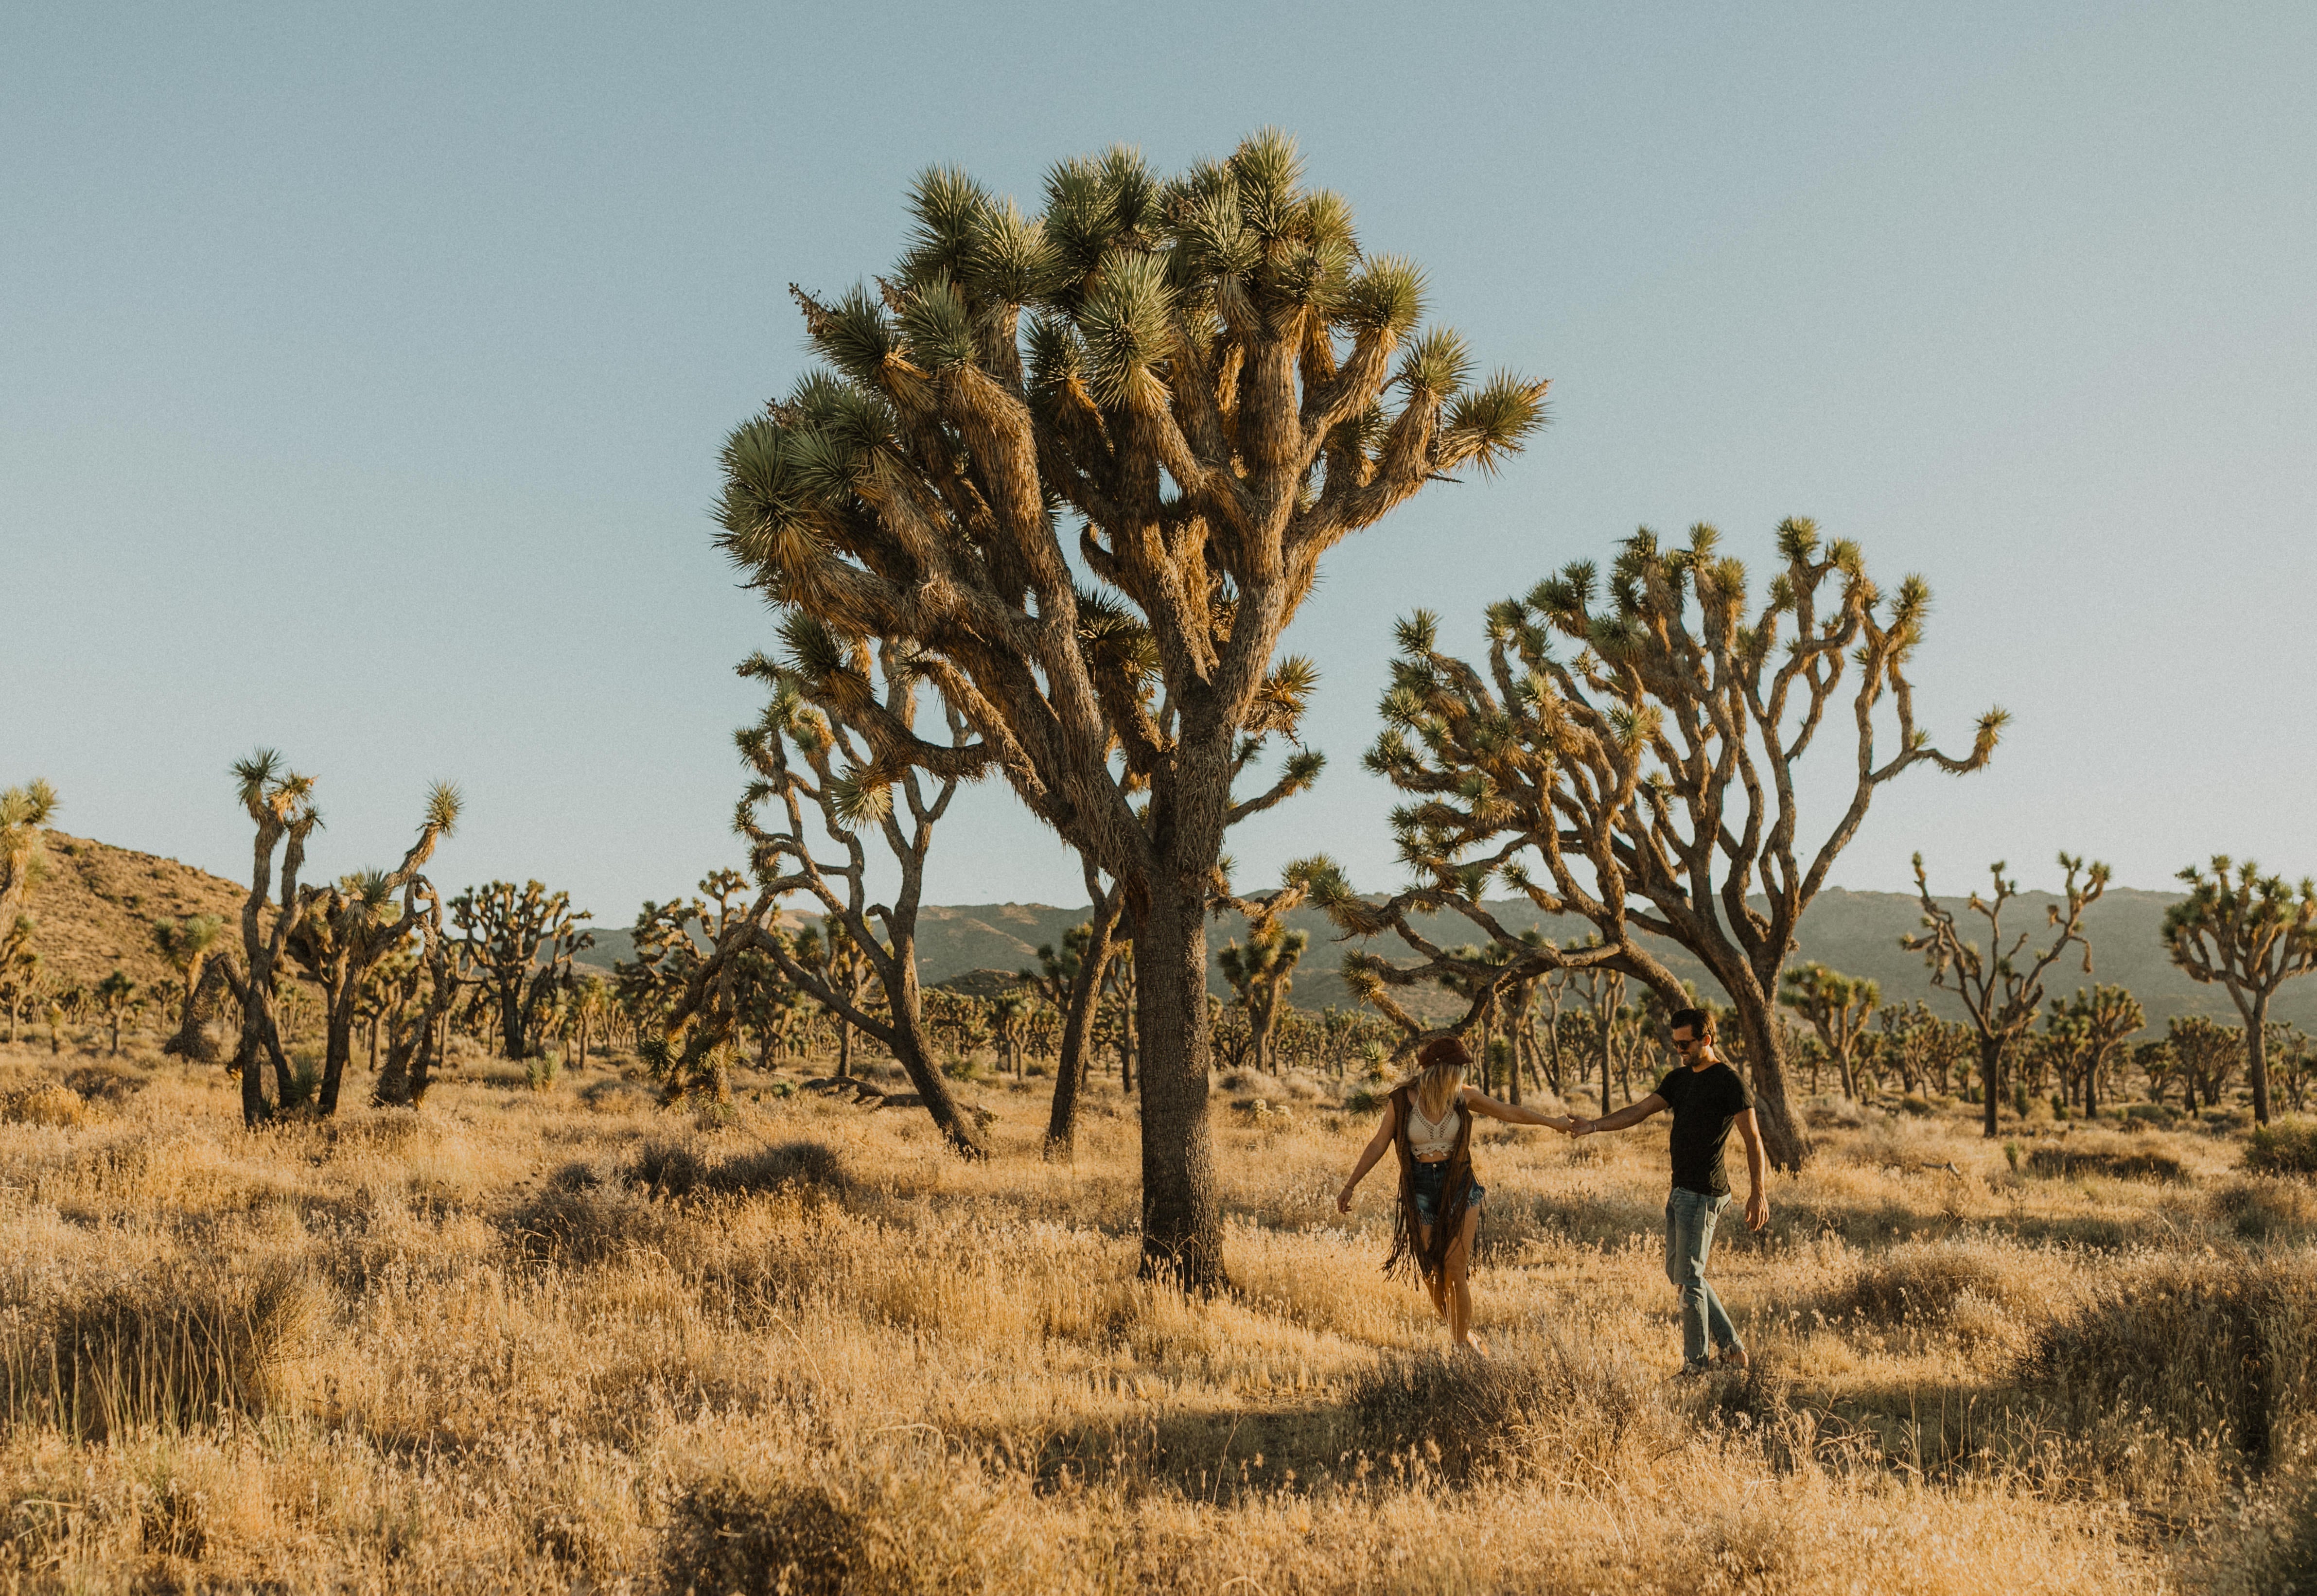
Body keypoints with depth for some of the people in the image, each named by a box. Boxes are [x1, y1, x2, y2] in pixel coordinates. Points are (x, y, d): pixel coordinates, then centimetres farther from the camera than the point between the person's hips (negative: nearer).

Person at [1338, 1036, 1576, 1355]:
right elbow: (1378, 1145, 0)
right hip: (1420, 1191, 0)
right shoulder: (1401, 1100, -7)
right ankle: (1460, 1333, 24)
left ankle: (1463, 1340, 5)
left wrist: (1554, 1122, 18)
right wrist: (1350, 1187, 0)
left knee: (1456, 1270, -8)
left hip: (1460, 1188, 0)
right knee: (1431, 1275, 3)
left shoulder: (1464, 1097, -3)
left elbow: (1509, 1112, 10)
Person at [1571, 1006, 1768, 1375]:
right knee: (1678, 1273, 13)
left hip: (1703, 1193, -9)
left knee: (1689, 1277, -6)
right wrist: (1594, 1126, -1)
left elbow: (1753, 1139, -11)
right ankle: (1732, 1348, 20)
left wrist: (1758, 1193, -16)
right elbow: (1640, 1111, 11)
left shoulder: (1728, 1081, -10)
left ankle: (1696, 1364, 3)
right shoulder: (1679, 1078, 15)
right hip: (1681, 1190, 9)